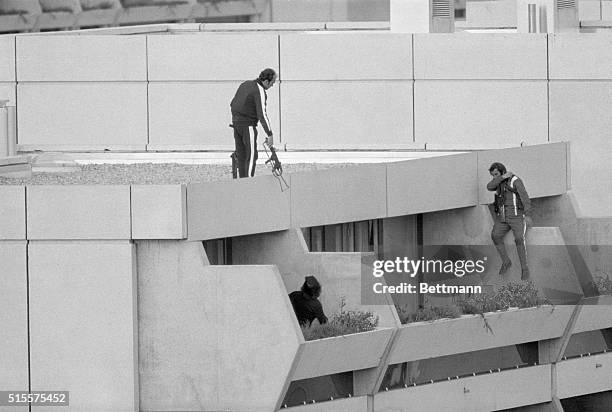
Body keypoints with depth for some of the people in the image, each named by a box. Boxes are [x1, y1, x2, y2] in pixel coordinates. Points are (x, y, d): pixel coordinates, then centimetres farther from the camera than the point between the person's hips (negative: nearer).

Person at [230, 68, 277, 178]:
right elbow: (262, 115, -20)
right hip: (248, 125, -8)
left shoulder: (245, 84, 12)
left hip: (236, 123, 8)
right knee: (251, 156, -4)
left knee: (241, 155, 9)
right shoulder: (260, 91, -14)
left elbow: (232, 104, 19)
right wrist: (270, 134, -18)